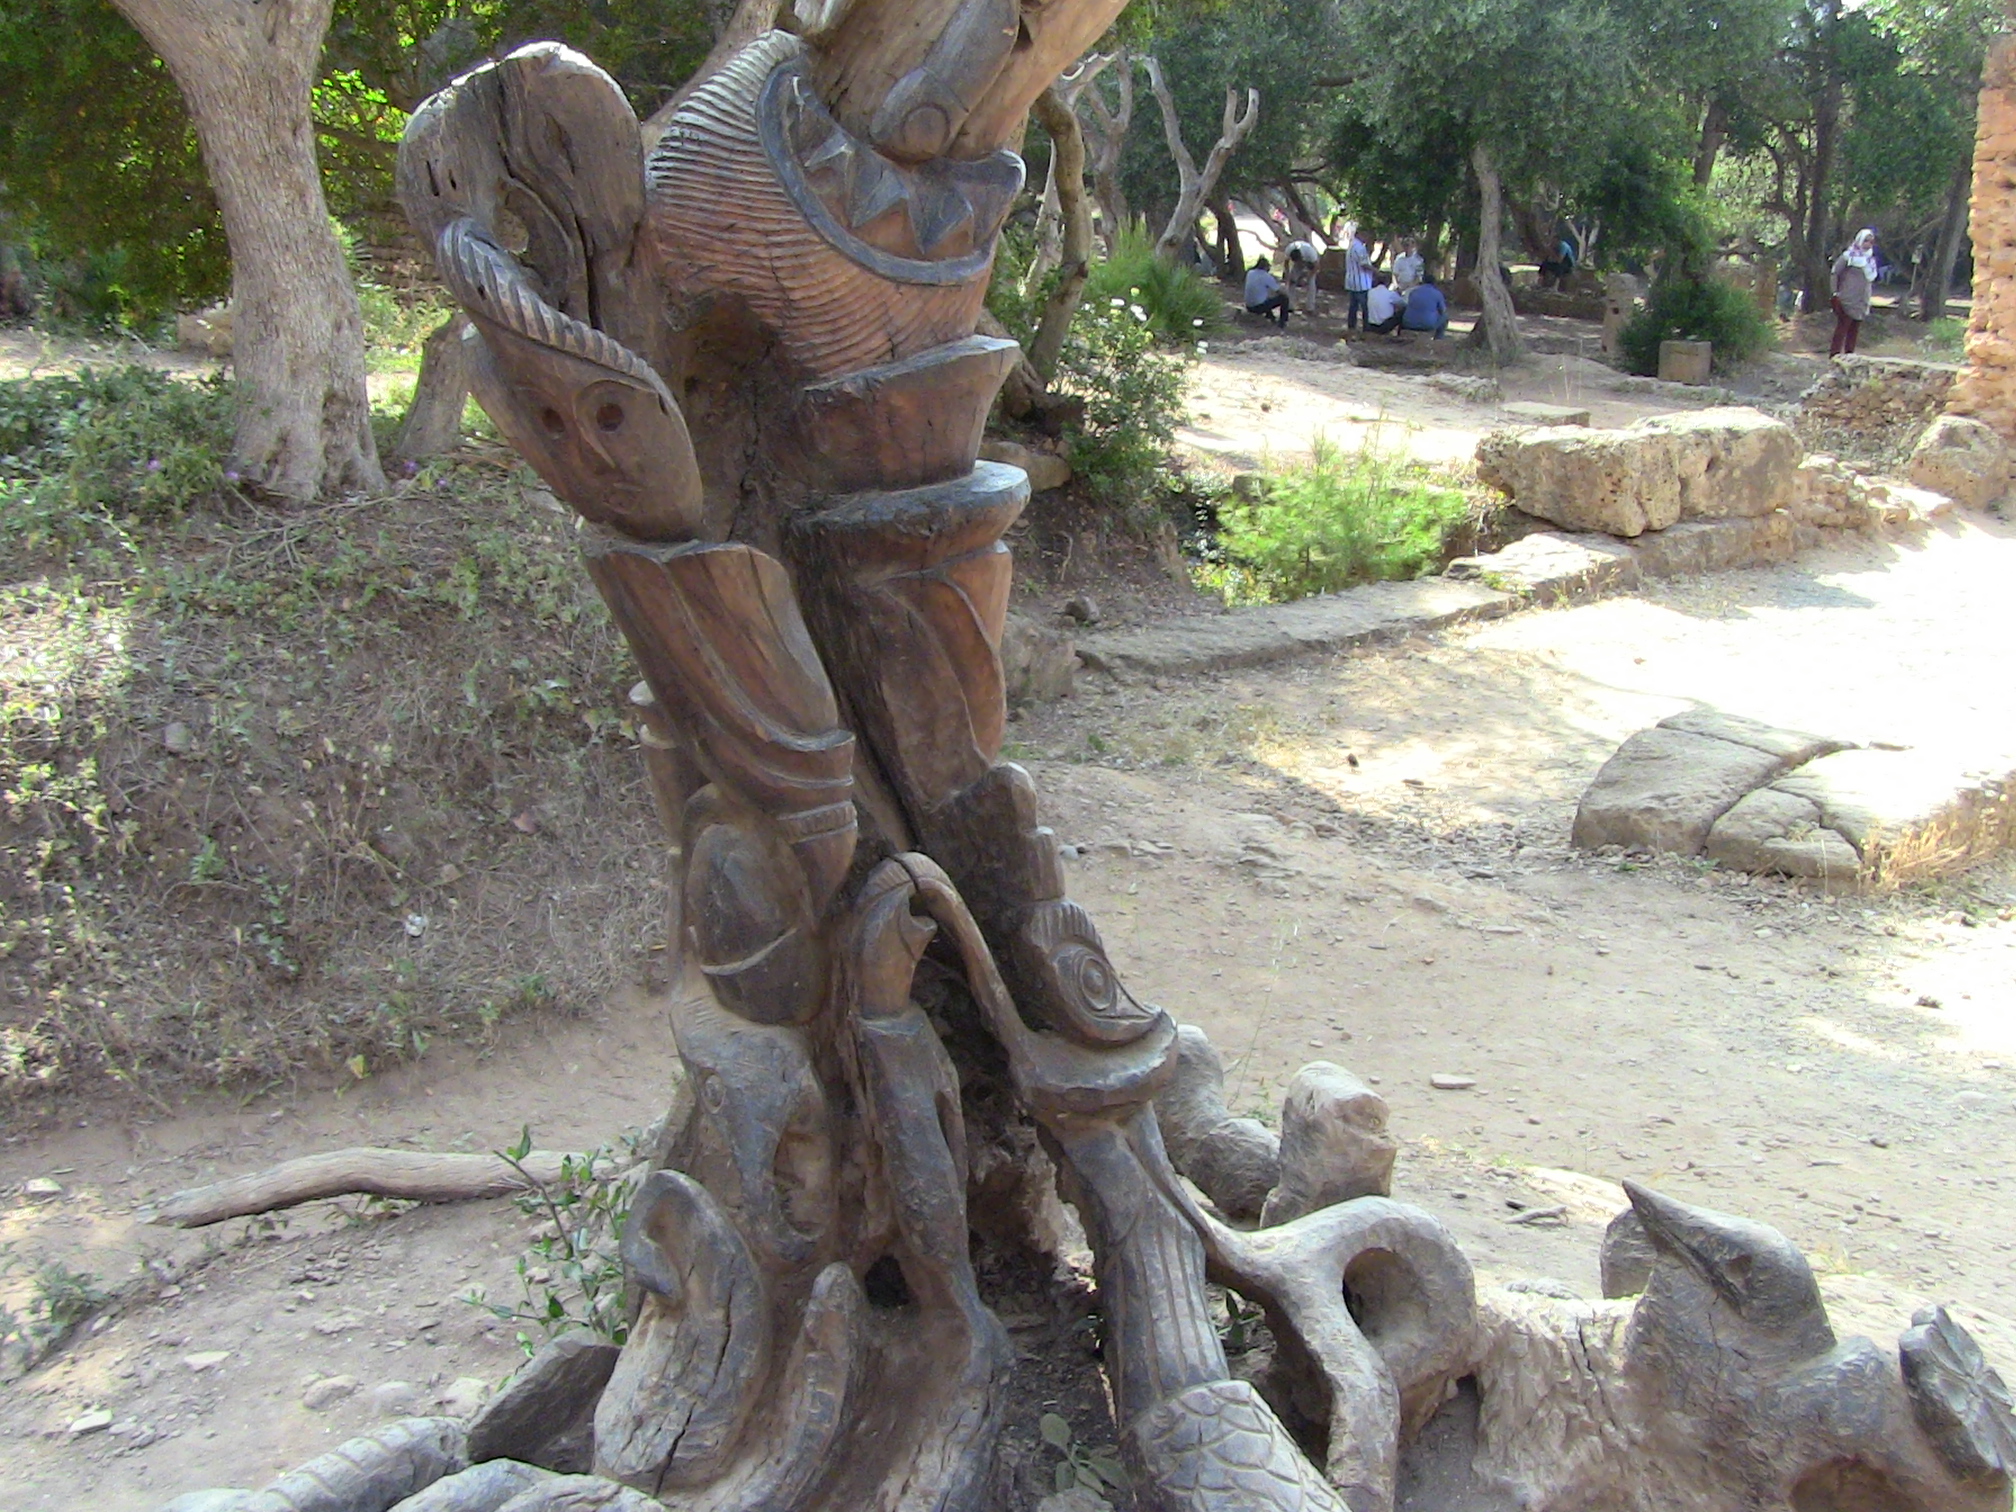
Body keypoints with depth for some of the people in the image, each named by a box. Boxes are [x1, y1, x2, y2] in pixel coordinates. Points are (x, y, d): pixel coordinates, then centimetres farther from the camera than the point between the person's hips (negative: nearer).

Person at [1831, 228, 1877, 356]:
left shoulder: (1870, 259, 14)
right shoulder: (1849, 256, -6)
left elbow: (1871, 277, 21)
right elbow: (1835, 272, -8)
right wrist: (1835, 293, -12)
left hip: (1861, 301, 7)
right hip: (1847, 300, -6)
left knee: (1855, 329, 8)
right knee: (1842, 326, -9)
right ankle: (1834, 353, -8)